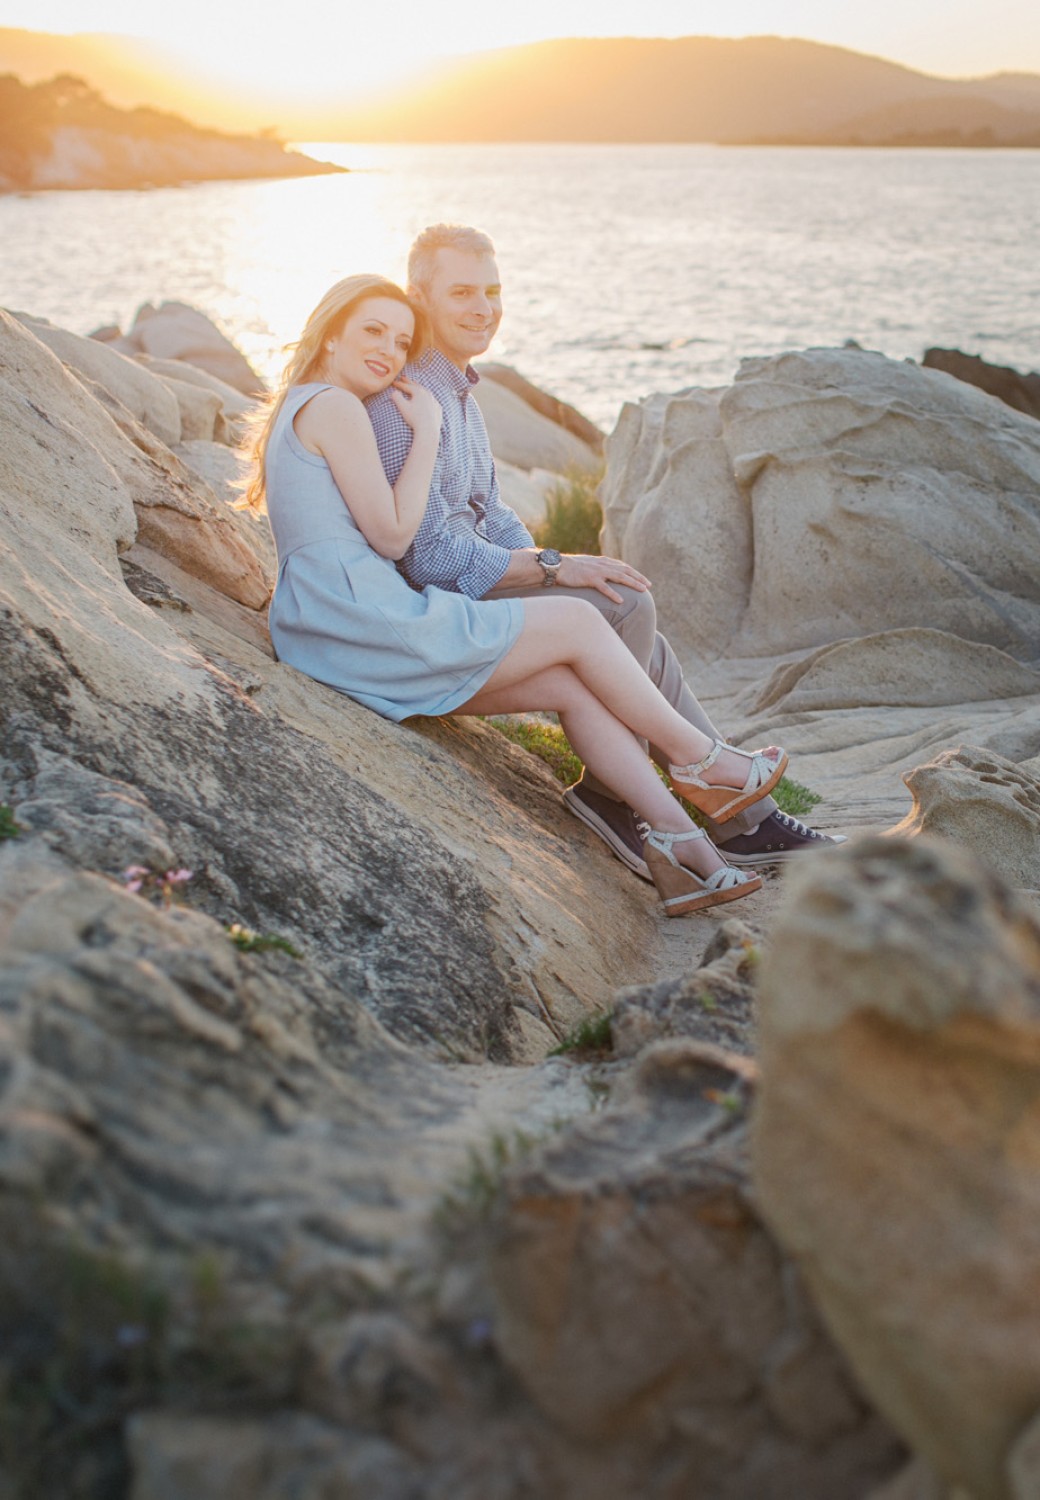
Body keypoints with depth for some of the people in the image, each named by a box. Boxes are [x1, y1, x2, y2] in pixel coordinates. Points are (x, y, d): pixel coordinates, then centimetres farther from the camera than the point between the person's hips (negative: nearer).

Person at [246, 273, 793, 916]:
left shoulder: (299, 407, 23)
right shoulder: (333, 406, -9)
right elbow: (392, 534, -14)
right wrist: (427, 430, -6)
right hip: (366, 618, -10)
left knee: (570, 685, 2)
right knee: (578, 623, -2)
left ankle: (678, 842, -1)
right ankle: (700, 759, 14)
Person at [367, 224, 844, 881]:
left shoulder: (460, 390, 15)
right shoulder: (407, 401, -19)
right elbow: (430, 554, -24)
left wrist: (548, 565, 1)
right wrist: (553, 567, -18)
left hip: (469, 584, 10)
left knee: (643, 645, 1)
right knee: (626, 605, -19)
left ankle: (745, 822, 6)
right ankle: (605, 792, -5)